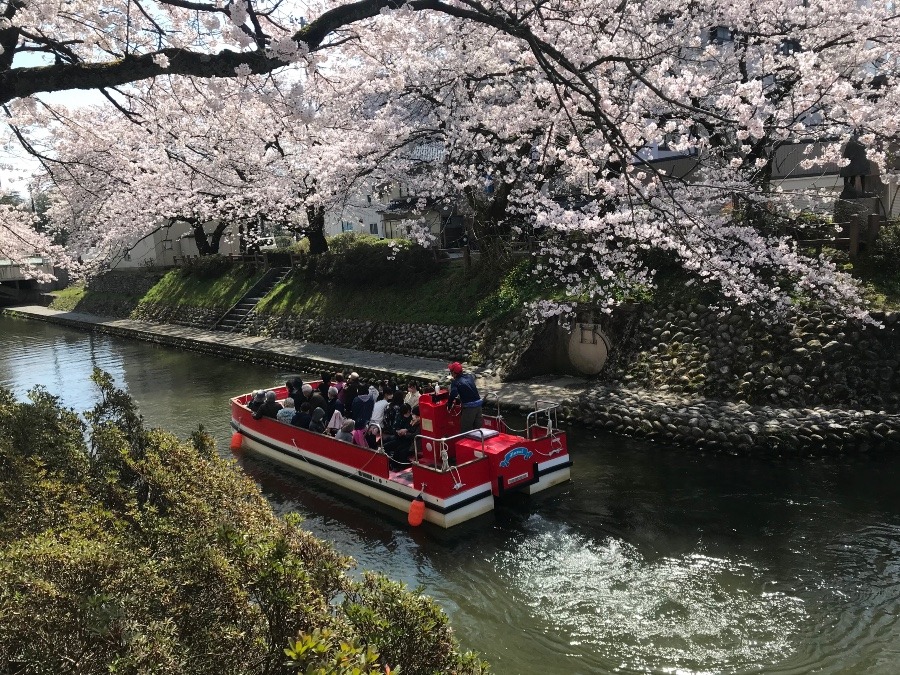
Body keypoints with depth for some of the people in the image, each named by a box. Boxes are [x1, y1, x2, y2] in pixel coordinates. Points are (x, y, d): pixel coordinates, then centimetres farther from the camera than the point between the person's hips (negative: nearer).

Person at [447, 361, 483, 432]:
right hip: (478, 403, 7)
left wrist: (449, 406, -7)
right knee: (477, 428, 16)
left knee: (465, 430, 3)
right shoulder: (469, 376, 9)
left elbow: (453, 395, -23)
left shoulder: (455, 382, -10)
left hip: (469, 407, -7)